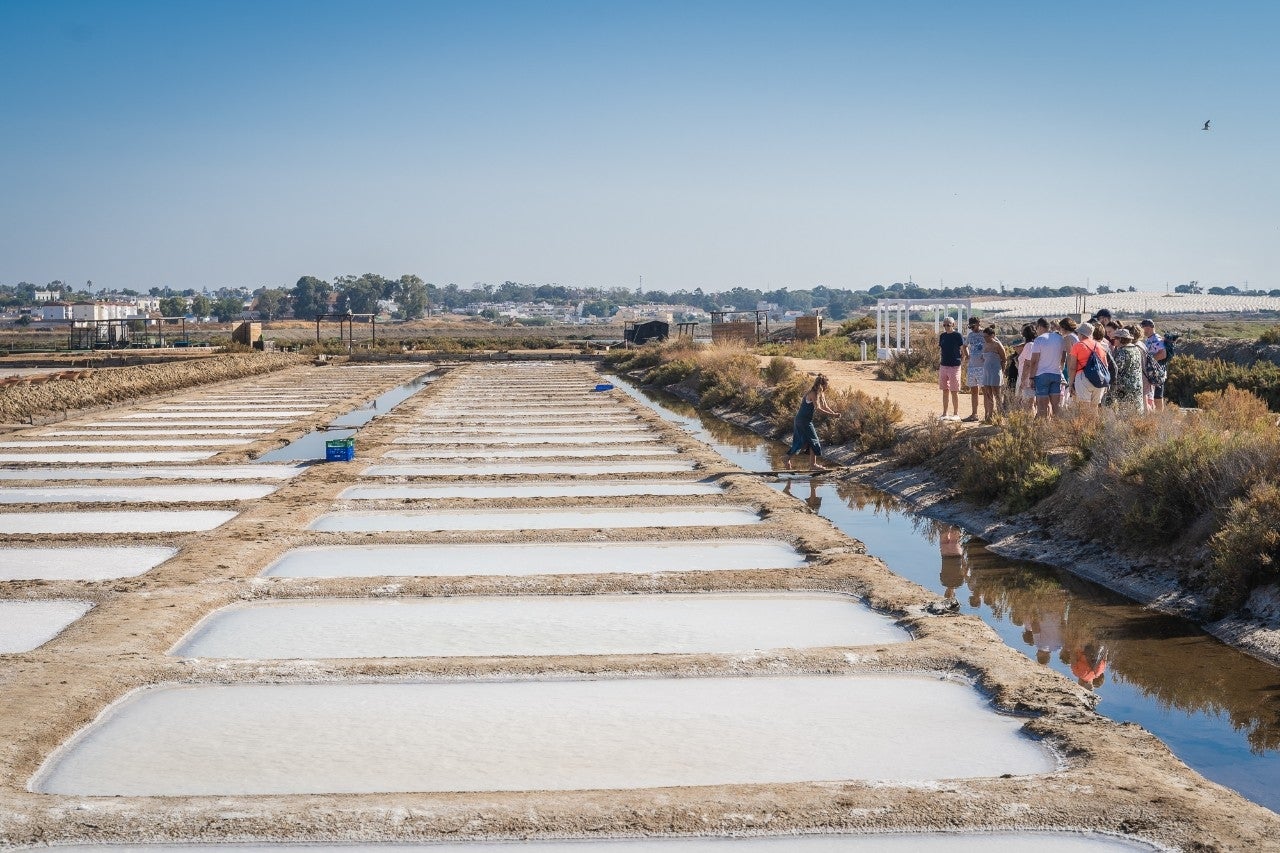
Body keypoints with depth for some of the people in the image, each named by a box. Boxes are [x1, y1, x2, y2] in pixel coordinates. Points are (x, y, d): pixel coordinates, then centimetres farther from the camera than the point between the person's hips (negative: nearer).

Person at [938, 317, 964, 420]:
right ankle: (944, 413, 15)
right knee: (945, 390, 9)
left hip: (954, 366, -6)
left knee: (954, 391, -1)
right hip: (943, 365, 6)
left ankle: (956, 414, 6)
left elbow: (963, 352, -2)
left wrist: (960, 362, -9)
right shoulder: (942, 336, 11)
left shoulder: (958, 336, -6)